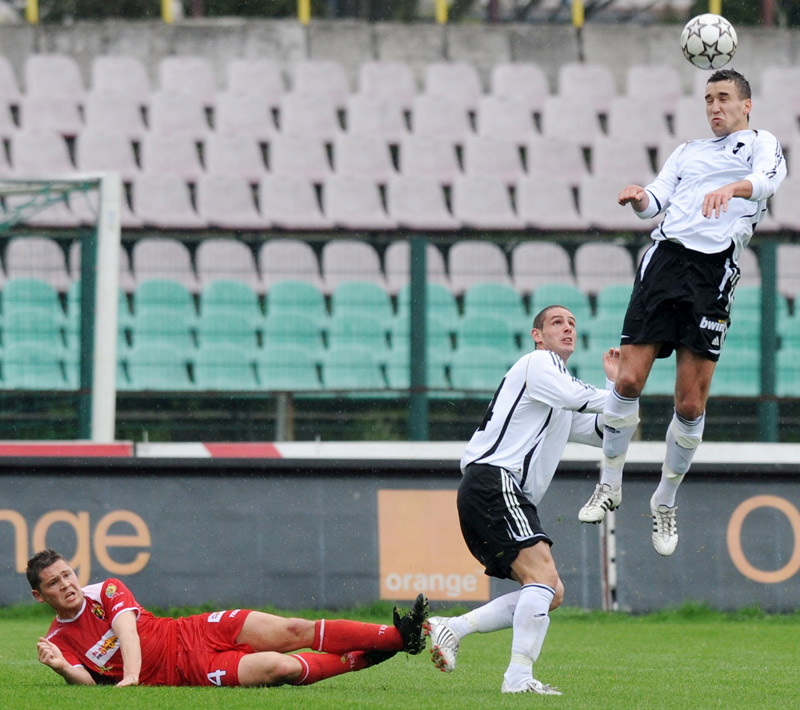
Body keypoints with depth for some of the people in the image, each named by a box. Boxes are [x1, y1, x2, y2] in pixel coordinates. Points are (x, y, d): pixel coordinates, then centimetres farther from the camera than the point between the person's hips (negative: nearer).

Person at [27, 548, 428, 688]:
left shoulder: (106, 591, 4)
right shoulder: (59, 641, 0)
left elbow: (126, 627, -12)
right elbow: (88, 683, -10)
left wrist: (131, 675, -31)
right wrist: (63, 669, -33)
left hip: (196, 632, 3)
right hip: (188, 671, -3)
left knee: (295, 631, -11)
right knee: (281, 668, -23)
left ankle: (399, 636, -5)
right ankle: (362, 659, -5)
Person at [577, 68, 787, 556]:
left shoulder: (763, 145, 12)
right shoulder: (688, 151, 25)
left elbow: (769, 178, -11)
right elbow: (658, 199, 14)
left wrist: (732, 187, -32)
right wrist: (639, 199, -11)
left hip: (714, 274, -3)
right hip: (665, 257, 3)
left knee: (691, 405, -4)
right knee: (629, 381, -7)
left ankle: (666, 503, 14)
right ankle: (611, 487, 11)